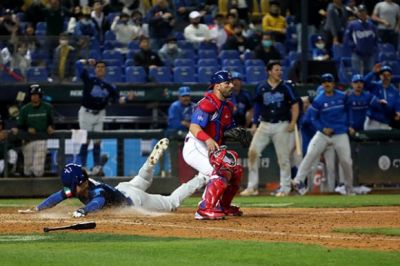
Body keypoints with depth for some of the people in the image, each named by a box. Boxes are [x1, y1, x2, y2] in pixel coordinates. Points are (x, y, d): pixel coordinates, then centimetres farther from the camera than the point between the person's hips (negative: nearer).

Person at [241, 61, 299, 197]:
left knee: (283, 157, -1)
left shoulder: (286, 87, -2)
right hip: (264, 125, 2)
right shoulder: (261, 88, 5)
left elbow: (295, 105, -1)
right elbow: (257, 106, 13)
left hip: (281, 126, -2)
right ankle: (252, 186, -1)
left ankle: (285, 188, 10)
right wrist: (254, 123, 6)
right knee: (253, 152, -8)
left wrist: (293, 122, -12)